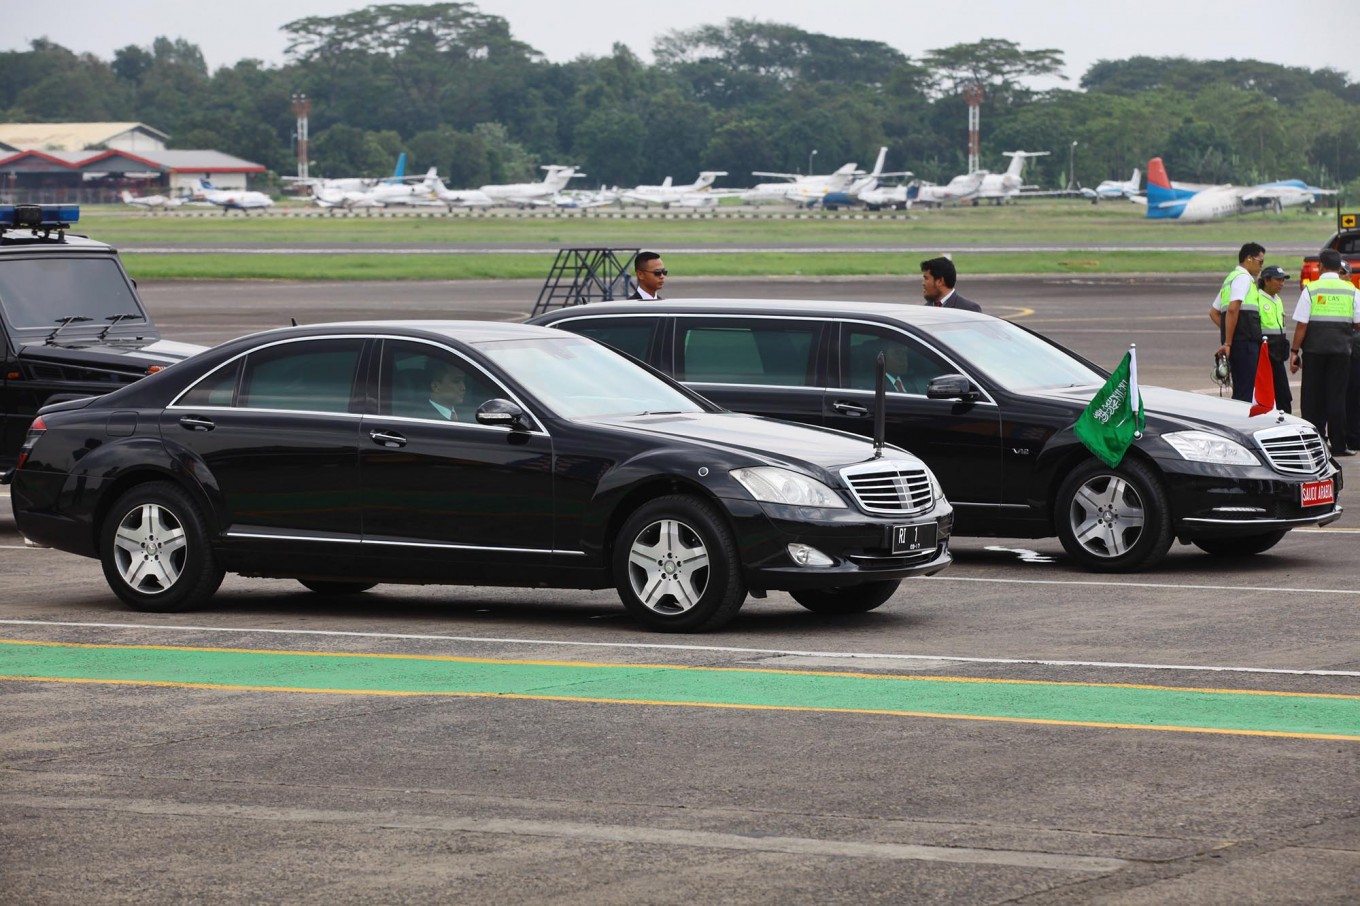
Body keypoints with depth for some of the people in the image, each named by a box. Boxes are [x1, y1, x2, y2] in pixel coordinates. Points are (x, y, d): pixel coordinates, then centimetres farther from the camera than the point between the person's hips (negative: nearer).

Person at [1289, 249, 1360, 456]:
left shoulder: (1311, 290, -4)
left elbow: (1301, 324, -7)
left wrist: (1295, 351, -1)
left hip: (1314, 348, -1)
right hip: (1341, 349, 1)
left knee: (1313, 398, 5)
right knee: (1336, 397, 4)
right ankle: (1338, 445, 2)